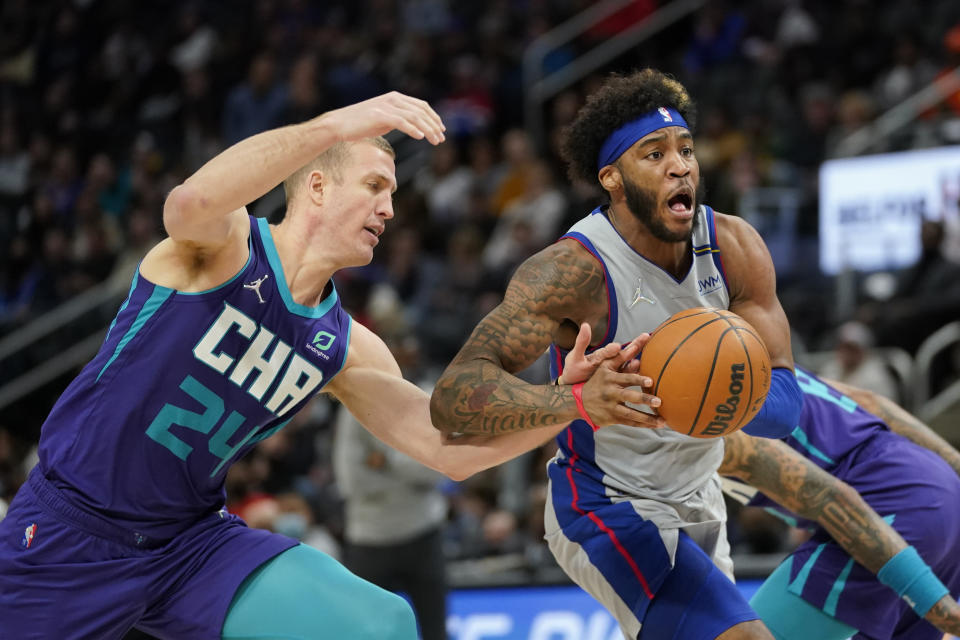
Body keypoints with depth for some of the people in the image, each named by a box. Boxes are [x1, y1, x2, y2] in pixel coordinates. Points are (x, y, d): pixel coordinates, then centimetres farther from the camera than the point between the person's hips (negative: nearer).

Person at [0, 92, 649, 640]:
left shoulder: (345, 348, 6)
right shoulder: (226, 245, -11)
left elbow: (448, 448, 4)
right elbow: (192, 202, -37)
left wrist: (571, 404, -9)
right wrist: (338, 123, -42)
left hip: (192, 539, 5)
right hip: (71, 528, -5)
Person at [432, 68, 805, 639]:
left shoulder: (734, 247, -13)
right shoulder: (575, 270, -29)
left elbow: (786, 403, -15)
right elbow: (454, 394, -39)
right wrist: (582, 399, -57)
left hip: (697, 505, 7)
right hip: (607, 511, -7)